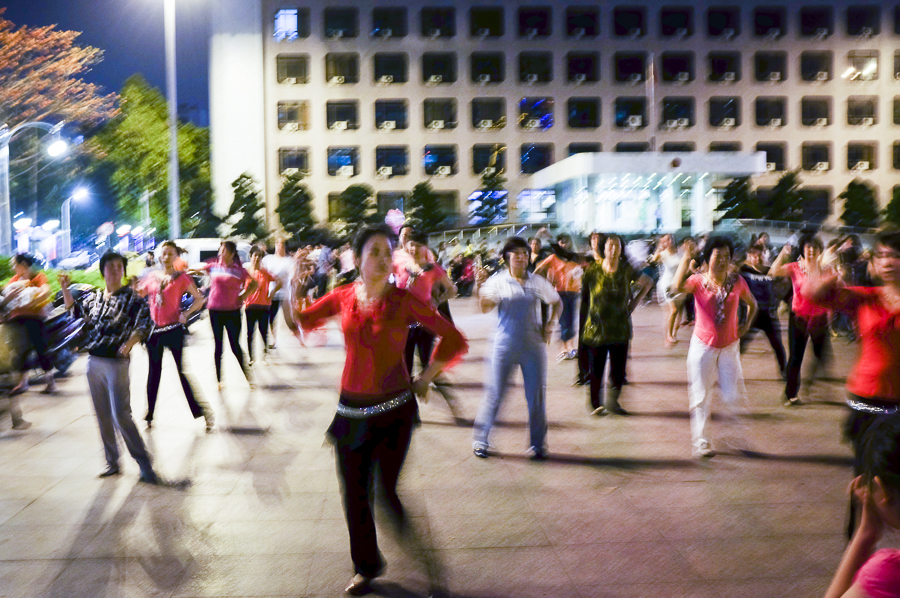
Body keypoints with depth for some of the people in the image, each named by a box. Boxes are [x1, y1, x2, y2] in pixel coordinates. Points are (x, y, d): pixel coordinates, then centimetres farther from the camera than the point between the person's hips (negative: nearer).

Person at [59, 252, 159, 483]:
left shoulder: (132, 297, -4)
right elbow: (74, 309, 28)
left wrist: (130, 342, -28)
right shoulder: (93, 297, 12)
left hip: (116, 362, -6)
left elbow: (145, 322, -14)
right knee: (103, 416, 11)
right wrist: (65, 289, 14)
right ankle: (112, 462, 23)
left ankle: (144, 464, -2)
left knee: (120, 416, -11)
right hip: (93, 361, 6)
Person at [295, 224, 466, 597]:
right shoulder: (344, 297, 0)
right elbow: (301, 321, 13)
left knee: (388, 490, -8)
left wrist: (424, 380, -4)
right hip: (351, 408, 4)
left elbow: (454, 340, -6)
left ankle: (425, 559, 17)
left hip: (394, 408, -4)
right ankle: (366, 567, 33)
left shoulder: (403, 300, -9)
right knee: (354, 492, 11)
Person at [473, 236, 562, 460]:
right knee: (494, 394, 1)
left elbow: (557, 302, 19)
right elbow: (485, 308, -14)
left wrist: (551, 323, 3)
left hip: (534, 346, 2)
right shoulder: (497, 280, -2)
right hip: (505, 347, -2)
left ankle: (538, 444, 17)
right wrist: (481, 285, -28)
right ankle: (480, 441, 14)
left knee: (537, 396, 4)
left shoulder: (538, 281, 6)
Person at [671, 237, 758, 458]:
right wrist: (686, 260, -34)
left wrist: (746, 325, 2)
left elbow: (752, 304, 17)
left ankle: (734, 437, 21)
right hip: (703, 345, -2)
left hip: (729, 346, 2)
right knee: (701, 396, 1)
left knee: (733, 395, 0)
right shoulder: (698, 281, -9)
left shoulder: (737, 282, -1)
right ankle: (701, 443, 9)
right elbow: (677, 287, -32)